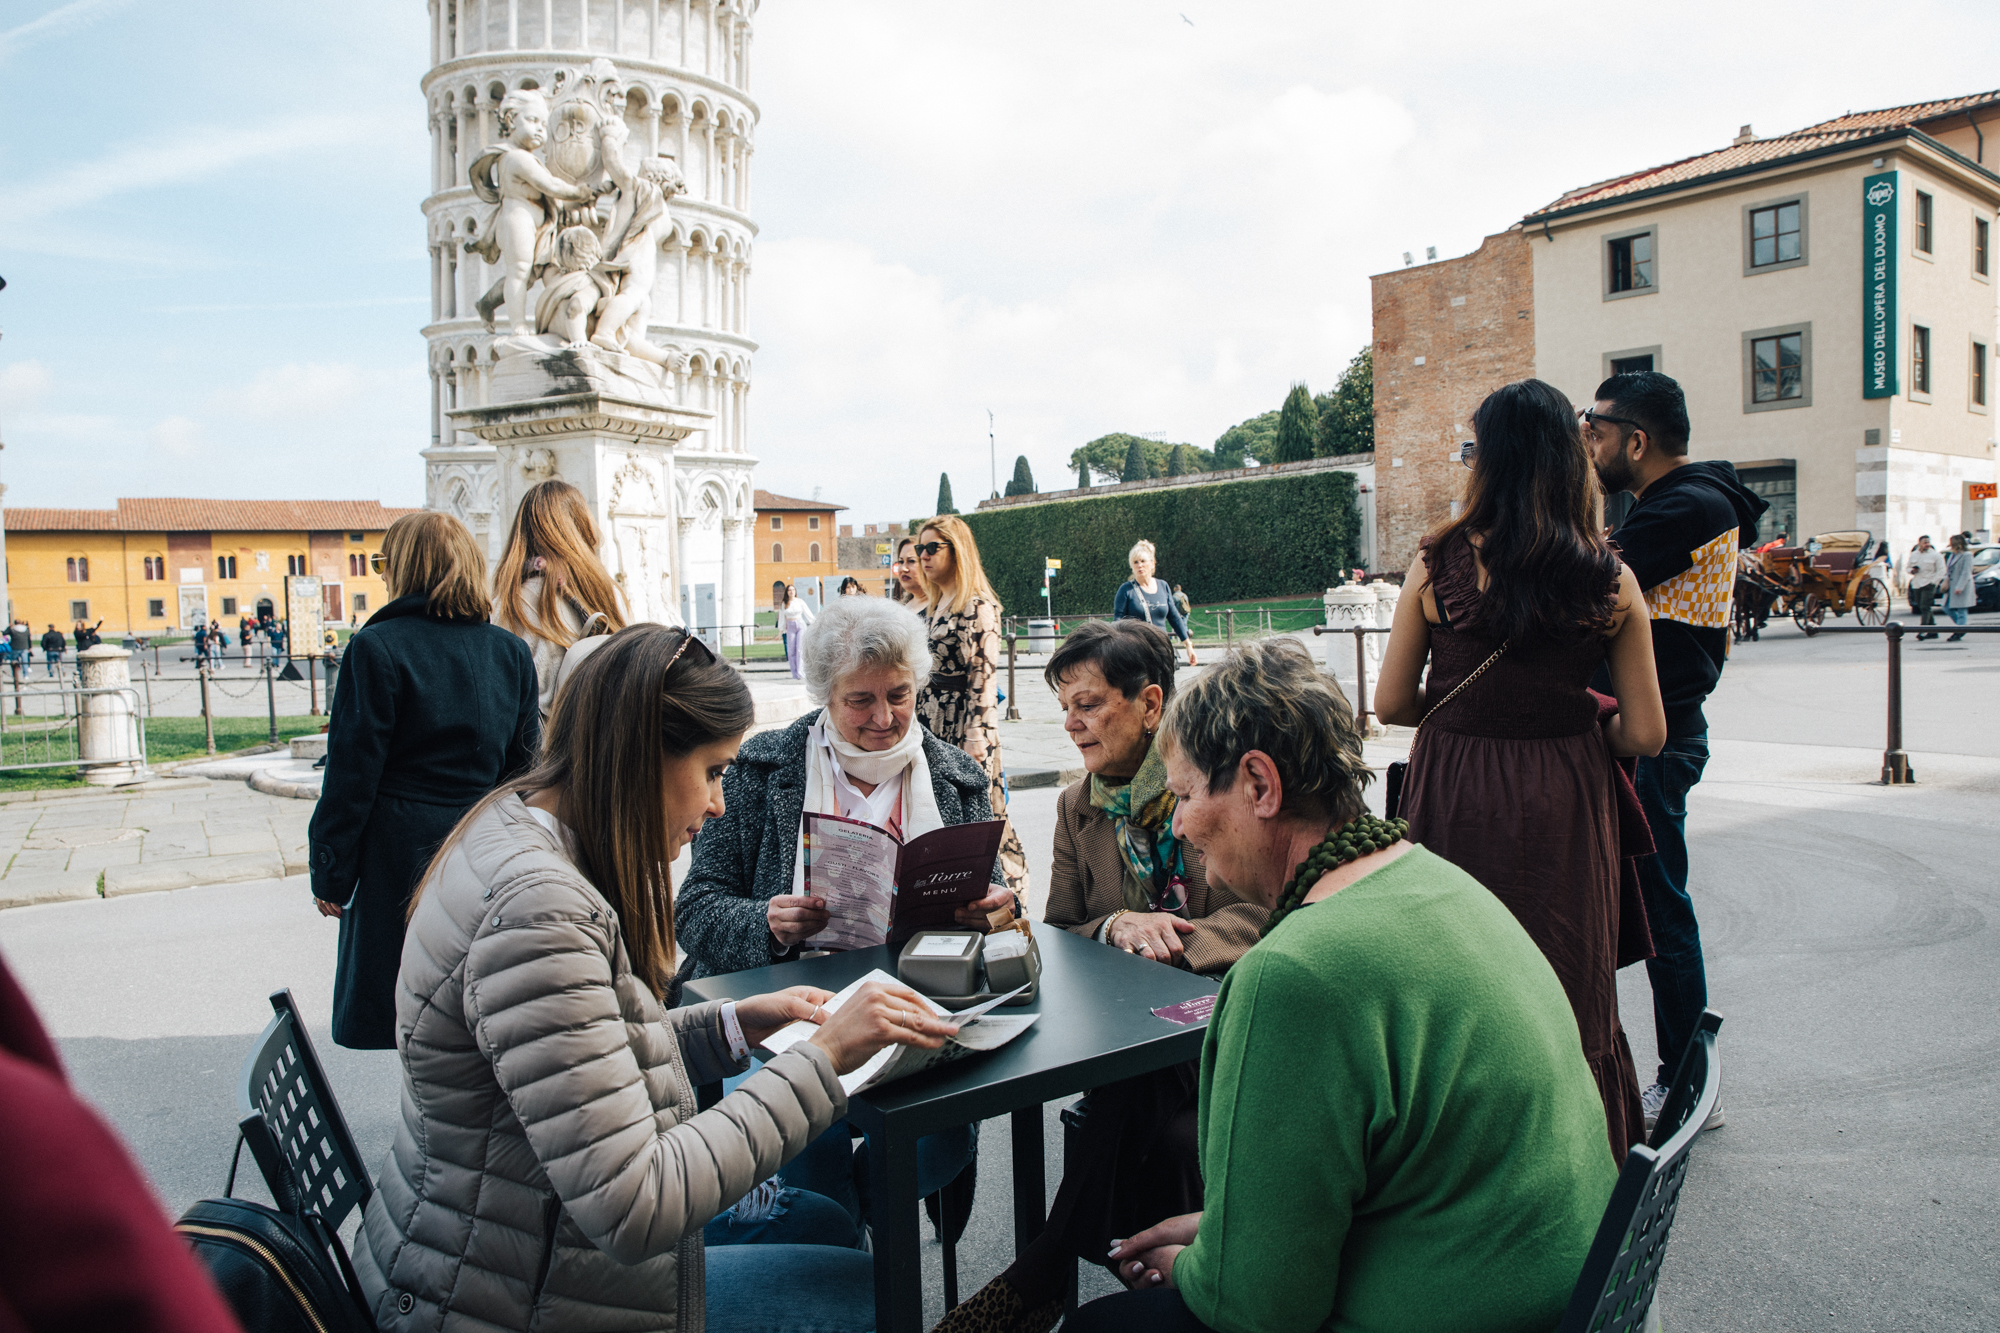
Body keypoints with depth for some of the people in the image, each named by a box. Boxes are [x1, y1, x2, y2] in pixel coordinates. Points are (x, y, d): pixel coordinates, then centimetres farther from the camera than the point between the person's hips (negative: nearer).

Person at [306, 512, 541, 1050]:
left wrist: (330, 877, -1)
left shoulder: (376, 648, -10)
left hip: (402, 859, -4)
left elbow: (352, 777, -10)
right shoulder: (511, 652, 4)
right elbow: (524, 764, 8)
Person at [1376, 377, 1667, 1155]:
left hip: (1454, 800, -1)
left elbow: (1391, 704, -3)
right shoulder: (1609, 582, -5)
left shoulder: (1437, 565, -8)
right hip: (1564, 810, 1)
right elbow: (1645, 736, -3)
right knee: (1568, 1003, 16)